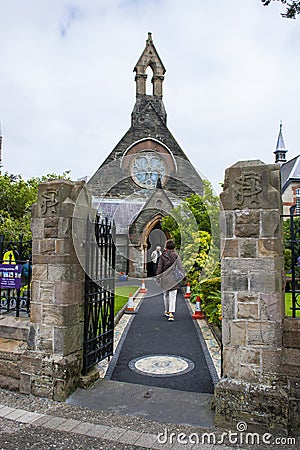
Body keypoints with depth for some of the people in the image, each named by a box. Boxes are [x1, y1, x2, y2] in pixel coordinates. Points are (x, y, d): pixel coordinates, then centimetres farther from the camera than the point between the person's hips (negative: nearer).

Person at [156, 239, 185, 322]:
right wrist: (183, 277, 0)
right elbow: (180, 267, -6)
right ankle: (171, 313, -13)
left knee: (166, 295, 17)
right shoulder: (176, 256, -5)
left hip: (164, 278, 2)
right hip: (174, 279, -1)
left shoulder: (162, 256, -2)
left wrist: (158, 277, 11)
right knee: (172, 296, -2)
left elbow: (159, 267, 2)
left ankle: (167, 311, 30)